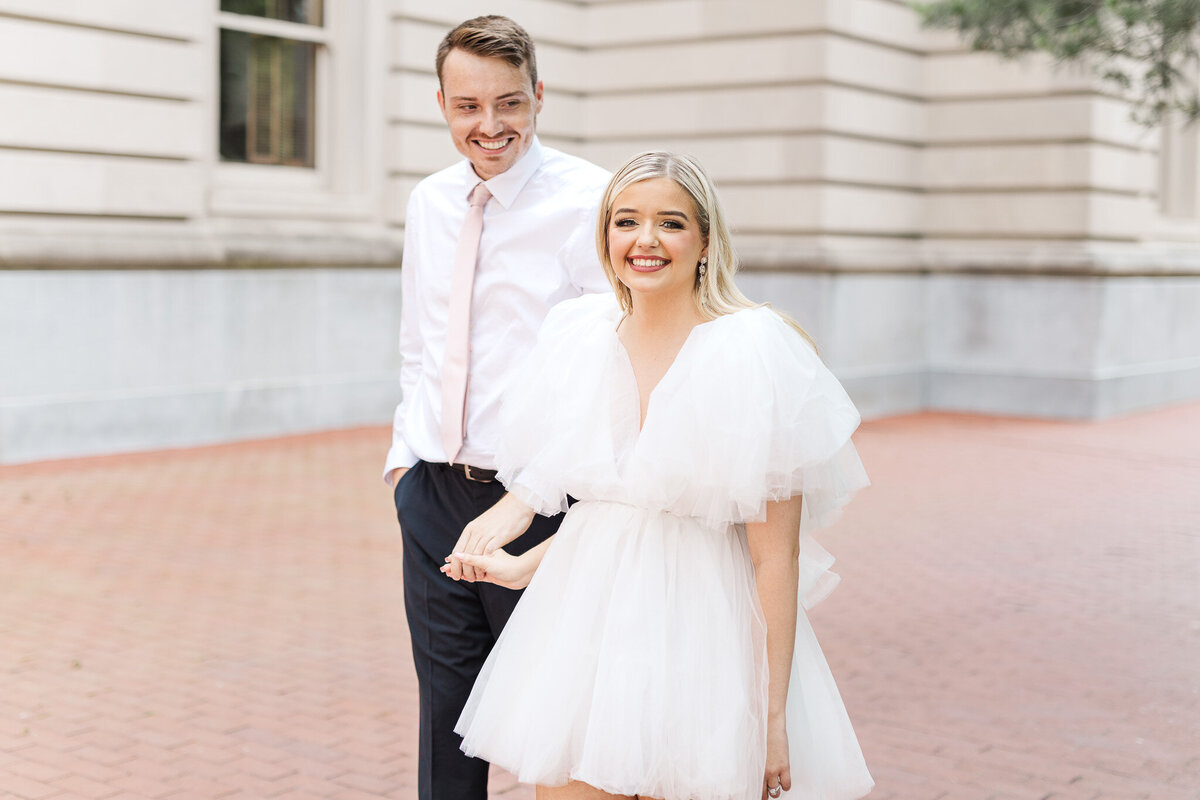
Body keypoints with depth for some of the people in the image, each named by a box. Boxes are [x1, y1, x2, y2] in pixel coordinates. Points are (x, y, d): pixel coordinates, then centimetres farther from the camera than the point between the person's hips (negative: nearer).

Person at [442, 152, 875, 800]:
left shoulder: (753, 357, -12)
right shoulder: (582, 339, 5)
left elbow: (777, 554, -12)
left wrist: (773, 715, -13)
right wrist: (524, 566, 14)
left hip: (696, 629, -4)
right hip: (582, 618, 5)